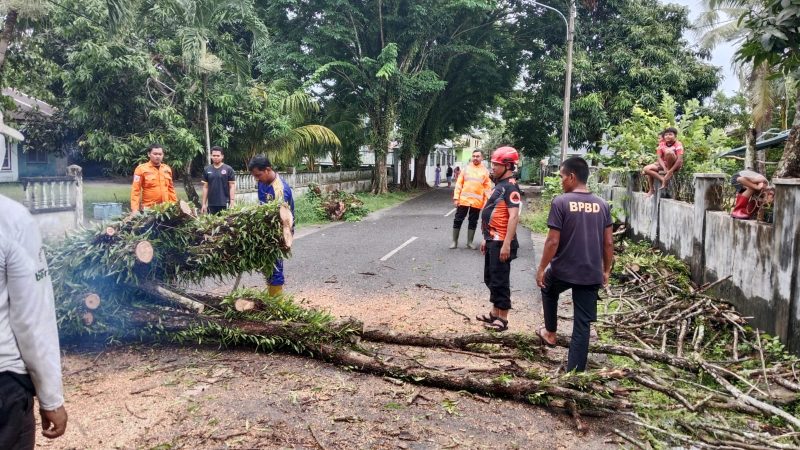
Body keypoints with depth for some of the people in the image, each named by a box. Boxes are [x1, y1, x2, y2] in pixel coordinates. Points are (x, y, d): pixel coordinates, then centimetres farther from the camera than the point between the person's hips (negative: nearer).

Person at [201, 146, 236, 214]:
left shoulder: (228, 169, 0)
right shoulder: (207, 170, 9)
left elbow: (232, 186, -1)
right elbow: (205, 187, 11)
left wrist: (232, 202, -9)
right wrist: (204, 204, 7)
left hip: (225, 204, -3)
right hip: (211, 204, 3)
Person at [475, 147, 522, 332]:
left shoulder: (510, 187, -15)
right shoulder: (499, 185, 15)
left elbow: (513, 217, -22)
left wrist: (507, 244, -26)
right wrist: (486, 239, 21)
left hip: (501, 243, -10)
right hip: (492, 240, 10)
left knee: (500, 280, -2)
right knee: (490, 278, 17)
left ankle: (502, 319, 7)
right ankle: (495, 313, 28)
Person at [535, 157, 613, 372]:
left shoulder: (560, 202, -12)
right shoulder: (602, 205, 3)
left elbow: (553, 241, -14)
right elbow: (608, 243, 5)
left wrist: (541, 269, -3)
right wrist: (606, 270, 17)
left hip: (563, 270, -3)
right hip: (591, 274, 3)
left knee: (548, 290, 32)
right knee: (582, 325, 7)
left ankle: (550, 333, 40)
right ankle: (575, 372, 10)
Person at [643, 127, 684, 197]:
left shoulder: (678, 144, -15)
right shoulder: (662, 145, -1)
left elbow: (680, 160, -24)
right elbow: (659, 158, -9)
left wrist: (670, 171, -31)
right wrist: (665, 169, -27)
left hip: (675, 165, -6)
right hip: (663, 164, 6)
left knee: (669, 151, -34)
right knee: (646, 169, -10)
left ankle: (669, 176, -22)